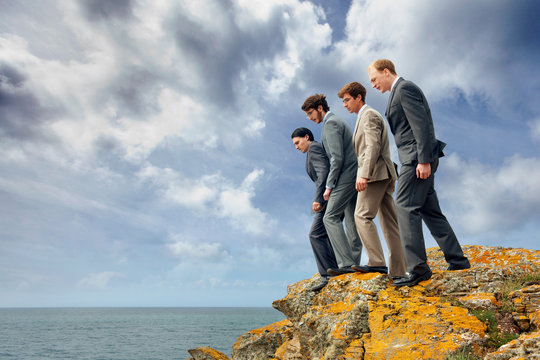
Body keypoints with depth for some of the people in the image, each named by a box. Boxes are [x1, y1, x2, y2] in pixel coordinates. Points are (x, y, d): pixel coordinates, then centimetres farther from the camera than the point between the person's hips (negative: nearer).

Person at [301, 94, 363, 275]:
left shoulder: (330, 123, -8)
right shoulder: (338, 122, 24)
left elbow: (337, 157, -18)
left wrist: (329, 186, -14)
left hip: (346, 176, -11)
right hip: (354, 177, 11)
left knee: (330, 217, -12)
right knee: (351, 220, 8)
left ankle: (346, 263, -15)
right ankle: (354, 264, 11)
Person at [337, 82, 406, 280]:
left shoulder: (369, 115, -3)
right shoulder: (367, 116, 28)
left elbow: (373, 146, -17)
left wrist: (364, 175, -24)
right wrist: (364, 173, 20)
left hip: (376, 173, -10)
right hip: (385, 175, 10)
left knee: (362, 215, -14)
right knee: (389, 222, 5)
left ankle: (377, 262, -15)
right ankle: (398, 270, 7)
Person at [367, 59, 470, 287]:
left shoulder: (405, 88, -7)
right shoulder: (400, 91, 24)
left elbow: (421, 124, -17)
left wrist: (423, 160, -22)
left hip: (417, 157, -10)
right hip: (418, 159, 10)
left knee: (405, 207, -12)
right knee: (430, 210, 12)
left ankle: (417, 268, -9)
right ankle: (457, 260, 19)